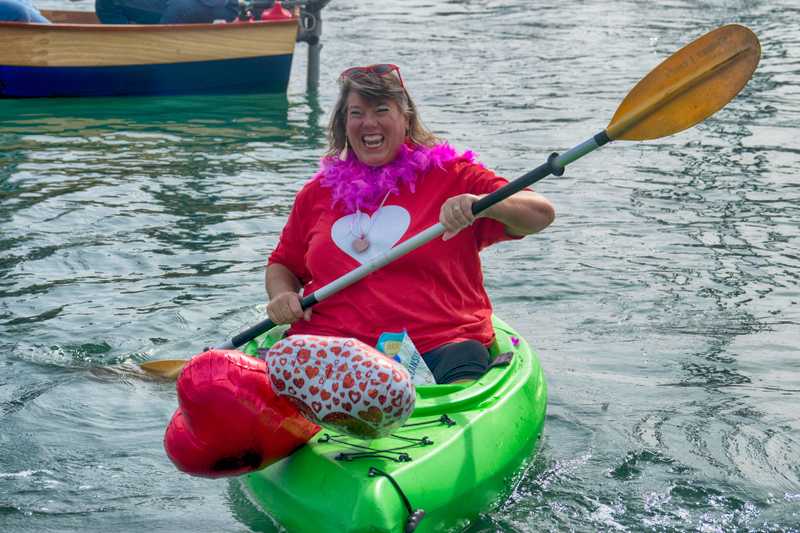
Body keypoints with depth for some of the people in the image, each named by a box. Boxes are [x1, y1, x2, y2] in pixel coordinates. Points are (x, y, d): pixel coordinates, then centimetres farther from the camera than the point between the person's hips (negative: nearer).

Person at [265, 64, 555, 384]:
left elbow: (541, 214, -3)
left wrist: (479, 205, -22)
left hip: (436, 343, -3)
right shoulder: (318, 192, 17)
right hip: (331, 341, 3)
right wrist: (282, 296, 5)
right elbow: (282, 264, 29)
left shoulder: (451, 176, 7)